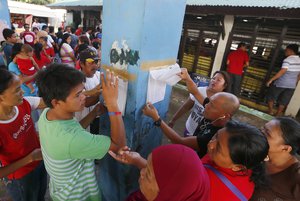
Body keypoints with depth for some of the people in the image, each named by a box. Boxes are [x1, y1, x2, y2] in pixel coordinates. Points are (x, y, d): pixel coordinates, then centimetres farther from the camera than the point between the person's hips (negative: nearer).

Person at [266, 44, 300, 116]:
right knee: (283, 101, 14)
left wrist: (271, 80, -23)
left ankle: (270, 112, 15)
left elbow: (282, 72, -26)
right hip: (292, 85, 6)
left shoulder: (287, 60, -17)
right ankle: (278, 114, 22)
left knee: (271, 97, 12)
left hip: (281, 83, -6)